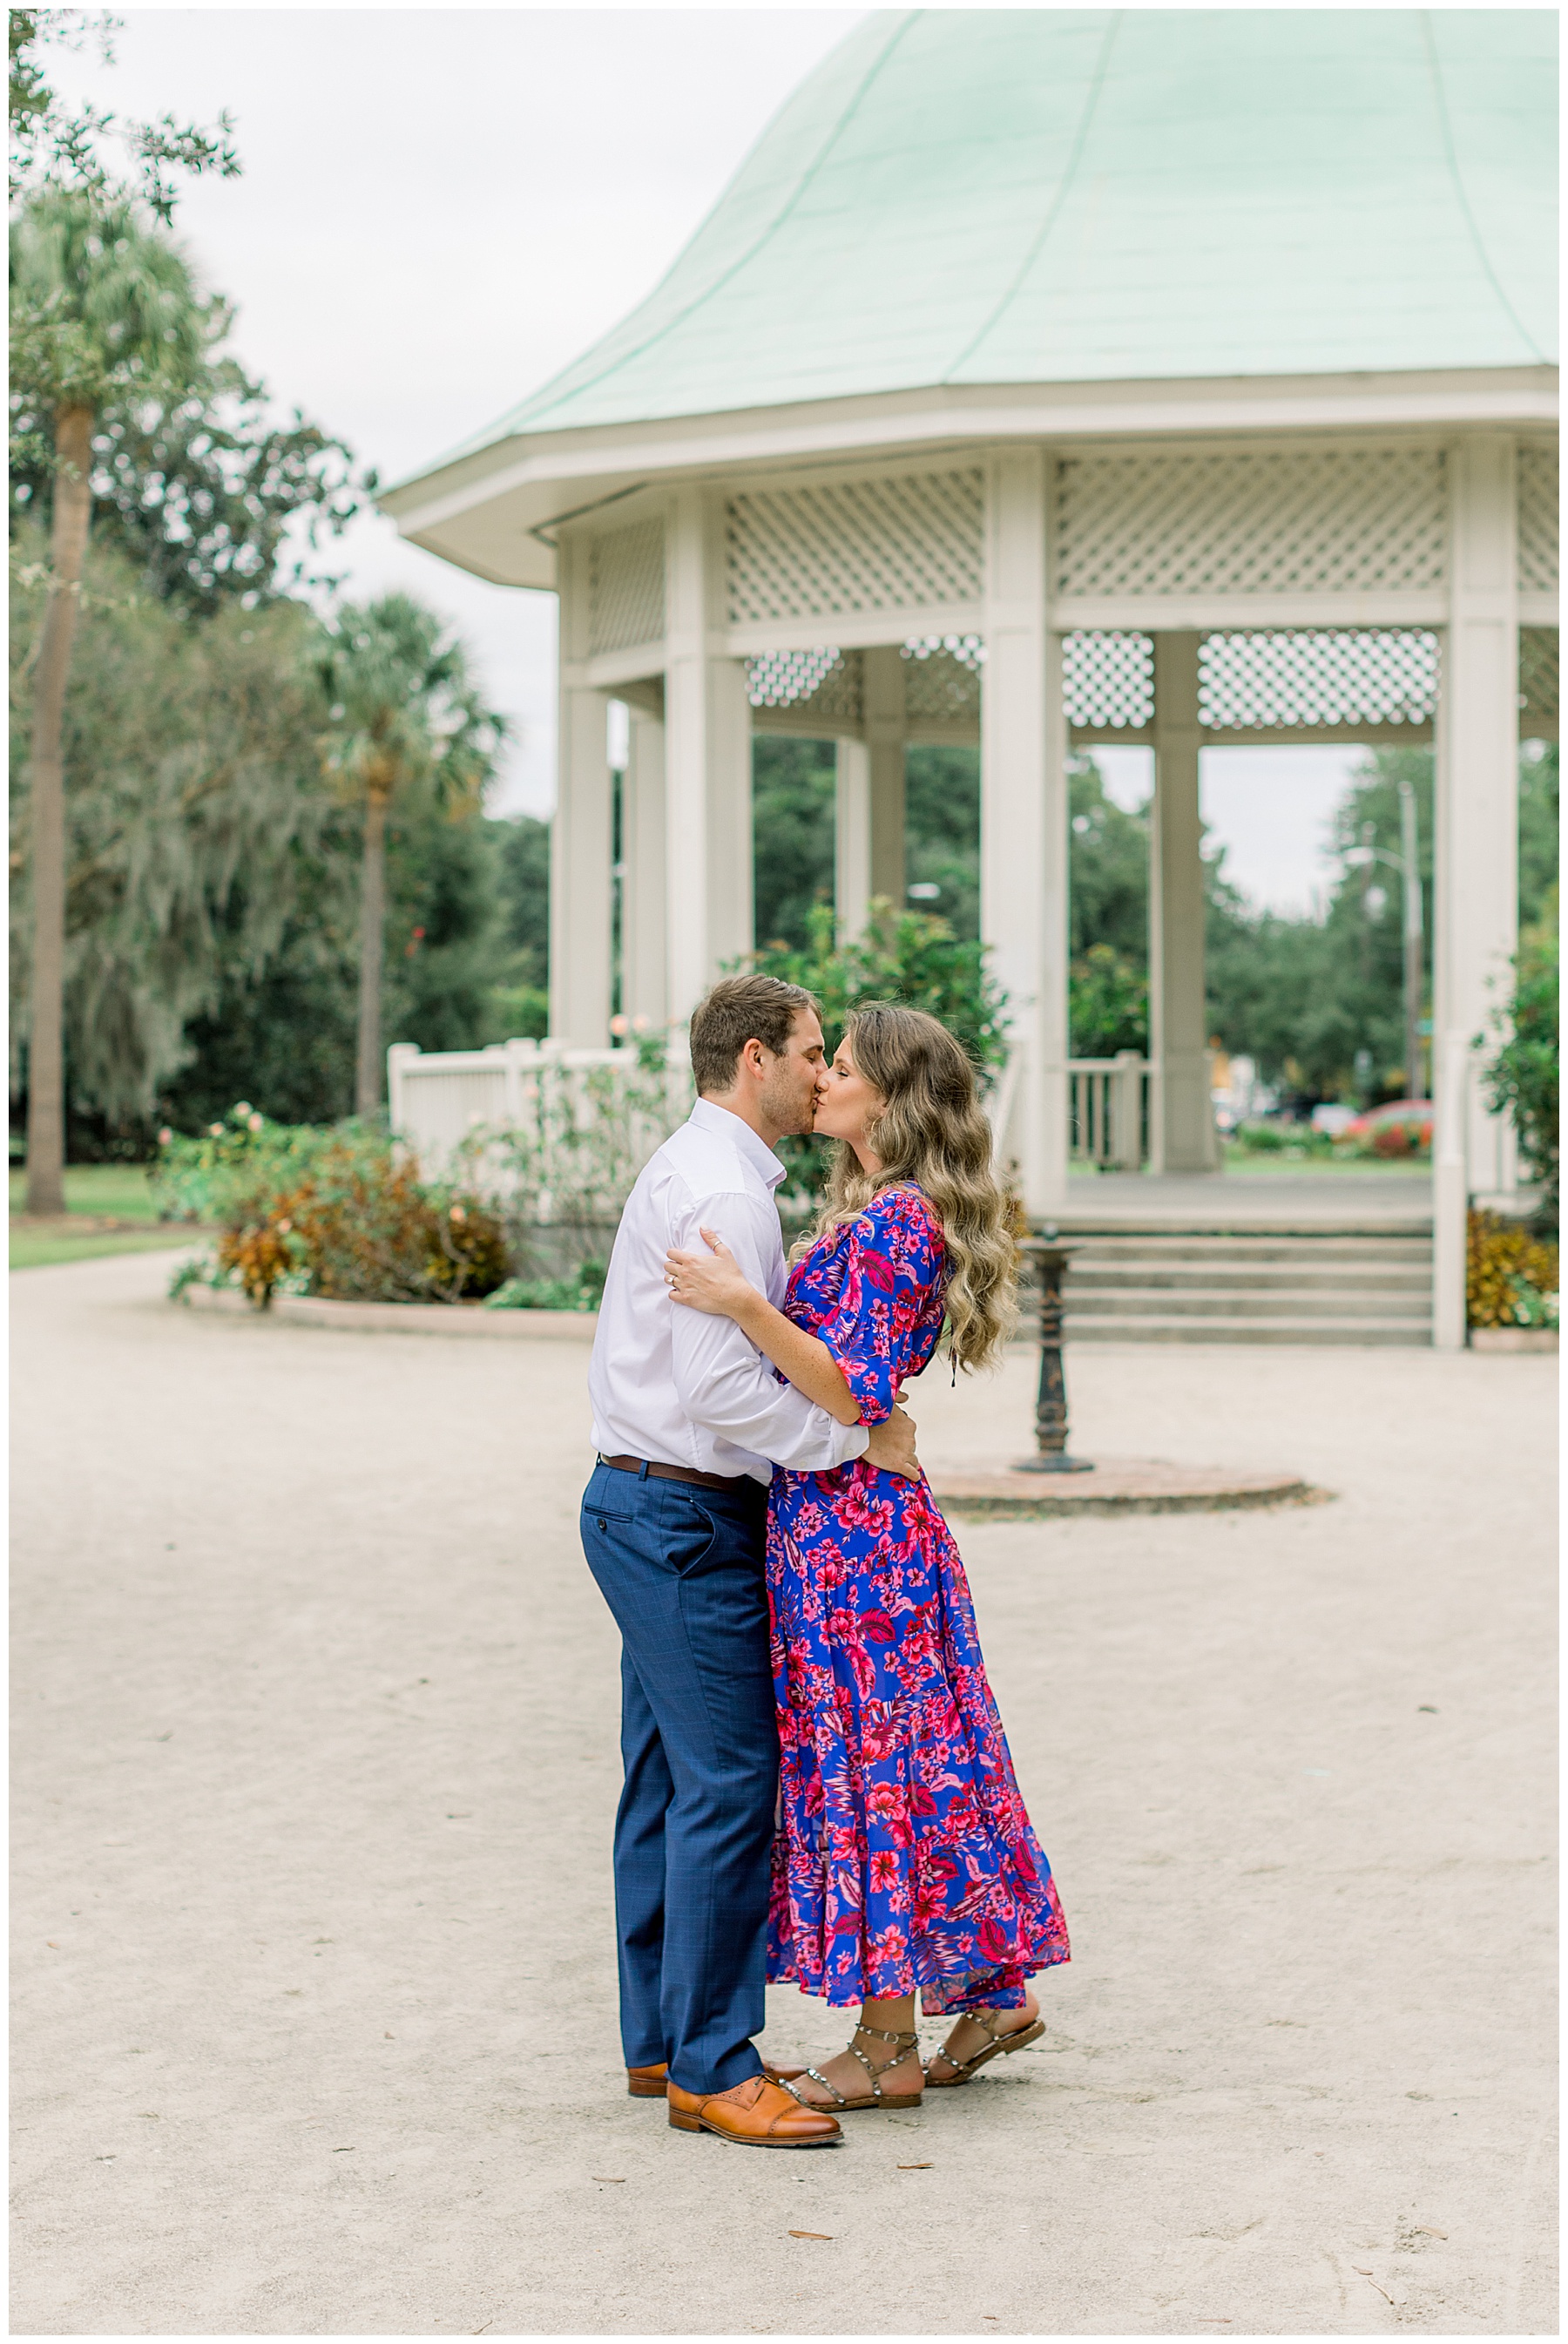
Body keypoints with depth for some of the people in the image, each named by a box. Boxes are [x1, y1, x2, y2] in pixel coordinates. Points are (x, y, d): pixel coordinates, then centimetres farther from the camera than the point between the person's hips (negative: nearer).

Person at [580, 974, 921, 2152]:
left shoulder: (693, 1172, 17)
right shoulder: (724, 1192, -17)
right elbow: (723, 1385, -23)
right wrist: (859, 1438, -16)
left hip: (650, 1509, 11)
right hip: (687, 1517, -11)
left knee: (669, 1778, 14)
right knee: (731, 1785, -9)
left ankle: (662, 2042, 21)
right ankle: (711, 2068, -6)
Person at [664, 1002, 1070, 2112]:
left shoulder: (893, 1220, -16)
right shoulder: (881, 1212, 14)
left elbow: (855, 1390, -22)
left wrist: (748, 1306, -30)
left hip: (849, 1519, -10)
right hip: (860, 1511, 10)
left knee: (869, 1764, -2)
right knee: (912, 1757, 14)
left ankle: (888, 2051, 6)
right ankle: (992, 1990, 22)